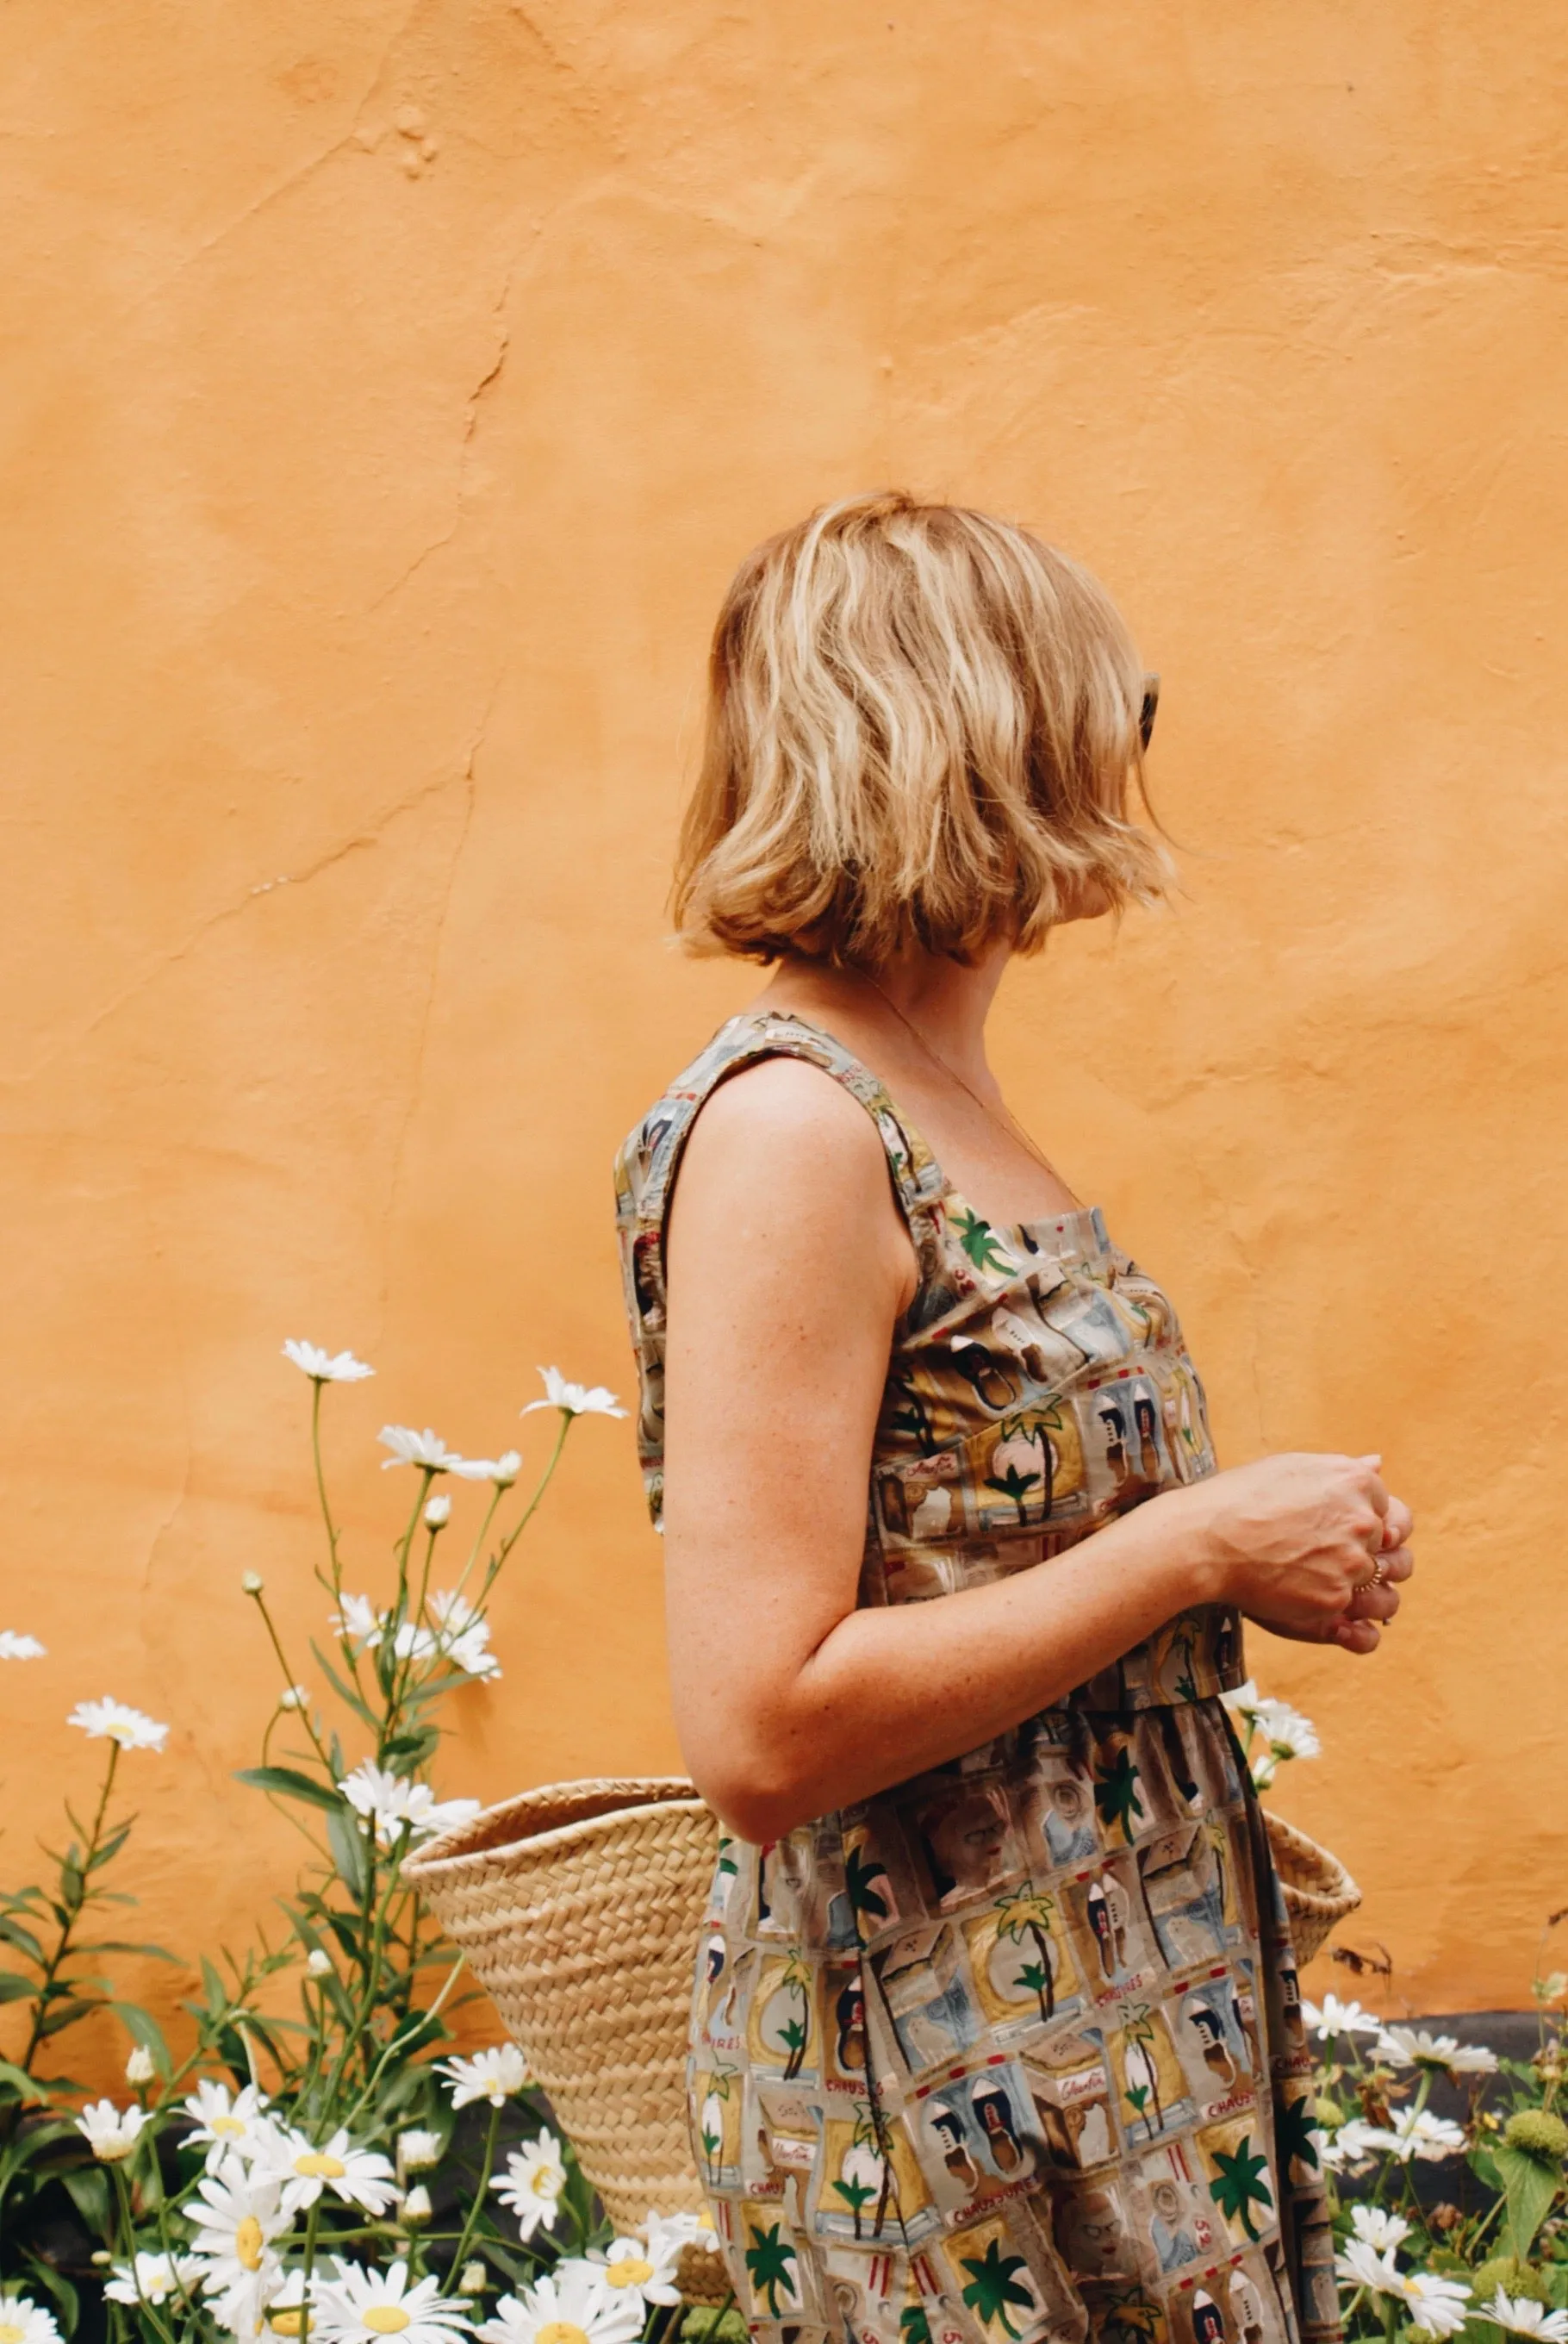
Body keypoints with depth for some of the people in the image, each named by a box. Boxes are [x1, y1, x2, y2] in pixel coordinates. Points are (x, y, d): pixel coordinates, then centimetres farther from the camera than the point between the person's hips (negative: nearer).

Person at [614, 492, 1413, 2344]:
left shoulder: (938, 1100, 8)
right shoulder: (785, 1125, -19)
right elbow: (761, 1735, -25)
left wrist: (1253, 1555, 3)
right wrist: (1199, 1546, -18)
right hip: (950, 2104, -9)